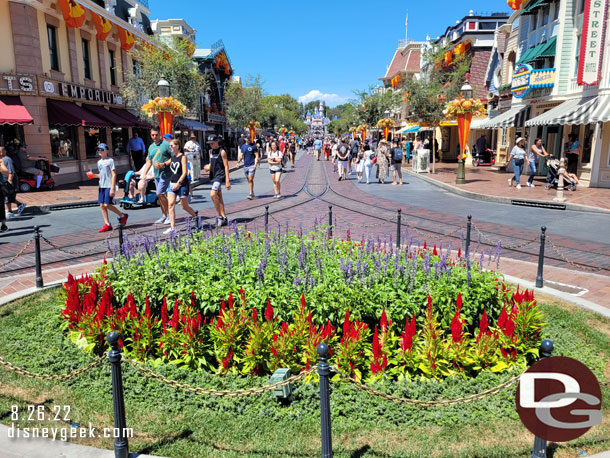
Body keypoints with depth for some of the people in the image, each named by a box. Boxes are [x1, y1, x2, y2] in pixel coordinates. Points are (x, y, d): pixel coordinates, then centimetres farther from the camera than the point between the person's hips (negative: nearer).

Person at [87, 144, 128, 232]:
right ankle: (107, 224, 8)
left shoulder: (110, 160, -6)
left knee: (107, 205, -12)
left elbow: (114, 174, -10)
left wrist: (112, 188, -16)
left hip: (109, 186, -7)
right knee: (102, 205, 3)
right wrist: (94, 175, 3)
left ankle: (122, 216, 8)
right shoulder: (99, 162, 15)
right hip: (101, 186, 7)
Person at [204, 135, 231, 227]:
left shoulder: (222, 152, -8)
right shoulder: (211, 151, 14)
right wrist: (208, 166, 2)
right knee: (219, 197, 10)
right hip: (213, 176, 8)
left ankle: (219, 216, -13)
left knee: (213, 194, -22)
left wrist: (227, 180, -16)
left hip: (220, 176, -8)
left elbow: (226, 166, -11)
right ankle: (224, 218, 17)